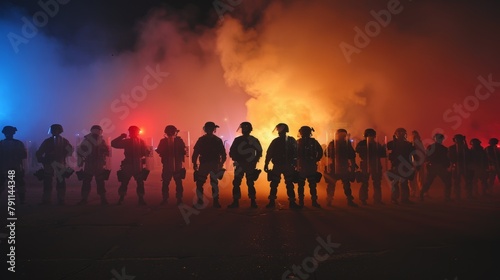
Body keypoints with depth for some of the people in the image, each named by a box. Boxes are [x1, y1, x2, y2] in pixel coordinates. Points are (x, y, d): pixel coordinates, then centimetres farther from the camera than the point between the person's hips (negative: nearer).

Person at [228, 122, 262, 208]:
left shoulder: (254, 140, 1)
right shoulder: (237, 140, 5)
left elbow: (259, 152, 3)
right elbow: (232, 153, 5)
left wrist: (253, 162, -5)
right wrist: (238, 161, -6)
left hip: (250, 166, -1)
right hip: (240, 165, 2)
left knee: (250, 184, 1)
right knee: (236, 183, -3)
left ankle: (253, 202, 9)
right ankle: (235, 202, 4)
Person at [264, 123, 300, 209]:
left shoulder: (292, 141, 1)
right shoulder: (275, 141, 4)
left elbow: (296, 153, -3)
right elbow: (269, 153, 5)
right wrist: (266, 165, 0)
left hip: (288, 166, -1)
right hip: (277, 166, 1)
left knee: (290, 185, 3)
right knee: (274, 185, 1)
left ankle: (292, 202, 9)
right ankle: (272, 202, 8)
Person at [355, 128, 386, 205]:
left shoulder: (376, 144, 12)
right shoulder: (362, 143, -1)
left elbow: (382, 153, 9)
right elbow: (358, 150, -21)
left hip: (376, 164, 5)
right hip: (366, 165, -5)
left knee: (377, 183, 6)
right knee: (365, 183, -2)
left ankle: (377, 200, 12)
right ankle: (363, 200, 3)